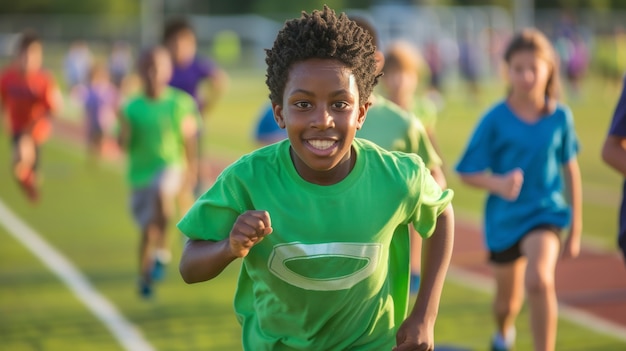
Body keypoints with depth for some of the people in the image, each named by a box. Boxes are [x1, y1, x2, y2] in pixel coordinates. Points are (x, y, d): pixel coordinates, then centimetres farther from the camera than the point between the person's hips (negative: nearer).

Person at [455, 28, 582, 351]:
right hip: (504, 216, 1)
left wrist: (576, 227, 11)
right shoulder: (495, 119, -12)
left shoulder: (560, 116, -6)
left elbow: (570, 169, 6)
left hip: (546, 212, -1)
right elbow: (468, 173, -8)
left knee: (539, 279, -30)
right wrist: (497, 184, -30)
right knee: (508, 298, 18)